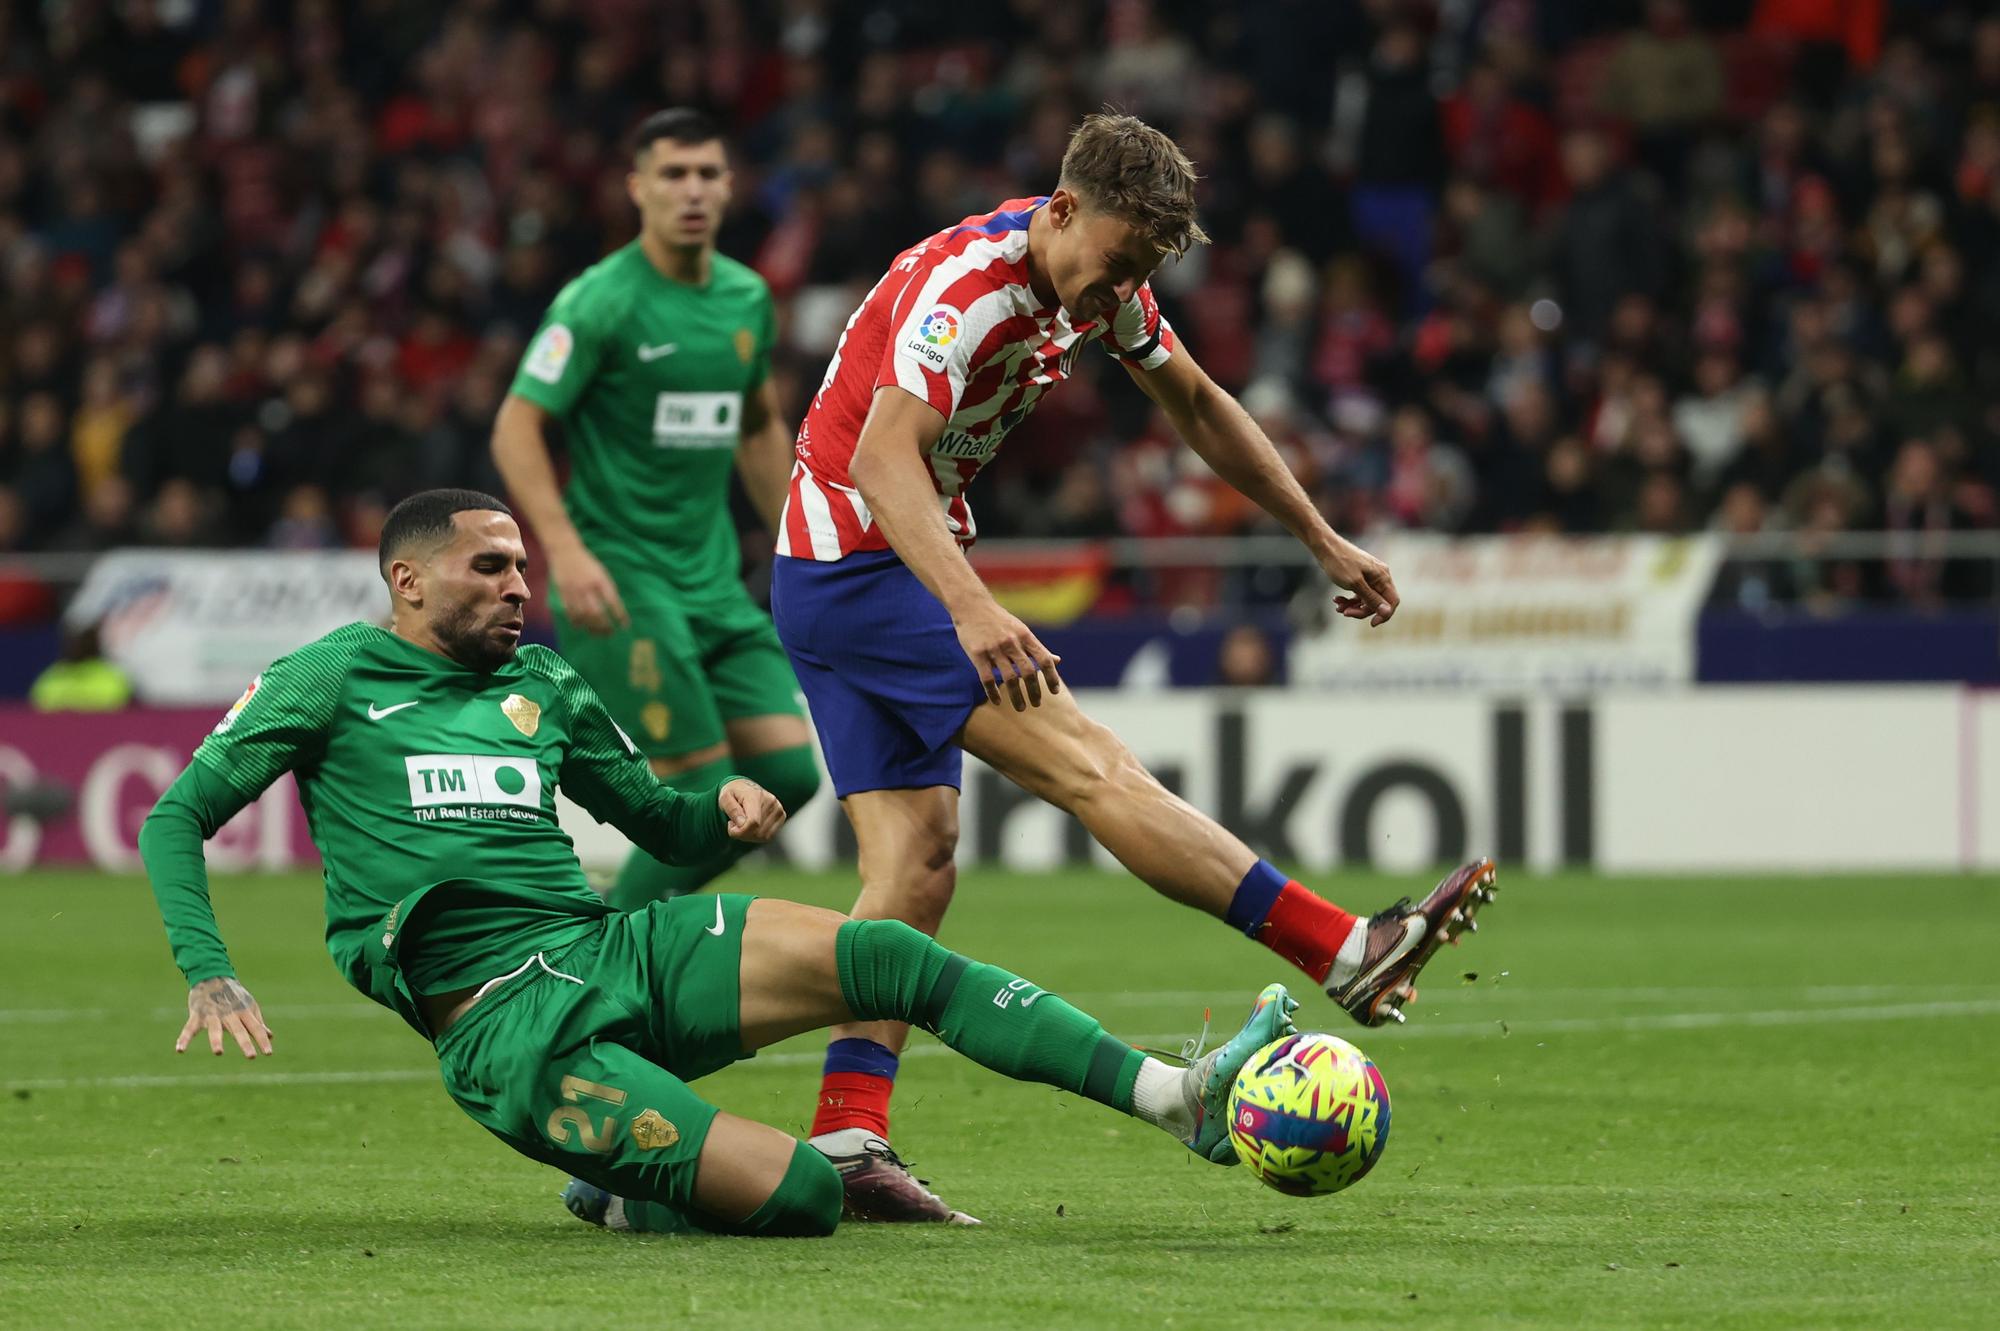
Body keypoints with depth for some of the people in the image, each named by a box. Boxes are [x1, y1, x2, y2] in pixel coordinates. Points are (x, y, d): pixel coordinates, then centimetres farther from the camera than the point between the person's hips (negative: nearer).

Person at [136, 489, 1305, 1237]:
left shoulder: (543, 688, 19)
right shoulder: (330, 678, 3)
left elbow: (669, 831, 26)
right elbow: (177, 820, 1)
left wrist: (728, 810, 1)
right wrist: (211, 979, -14)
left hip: (620, 952, 6)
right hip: (503, 1028, -6)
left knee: (893, 958, -15)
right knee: (803, 1195, -23)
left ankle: (1183, 1099, -19)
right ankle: (624, 1206, 8)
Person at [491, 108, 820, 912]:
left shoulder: (747, 298, 10)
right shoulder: (600, 302, -11)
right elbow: (516, 428, -13)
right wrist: (566, 550, -25)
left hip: (713, 577, 7)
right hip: (618, 576, -7)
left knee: (789, 771, -3)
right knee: (704, 785, -13)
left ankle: (643, 903, 15)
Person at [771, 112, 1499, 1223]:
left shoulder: (1097, 280, 4)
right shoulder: (967, 287, -25)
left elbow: (1197, 405, 19)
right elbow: (882, 460, -38)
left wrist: (1324, 542, 20)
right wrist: (971, 608, -51)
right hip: (859, 561, -10)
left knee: (918, 867, 0)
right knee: (1088, 765, -13)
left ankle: (844, 1143, -5)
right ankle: (1346, 954, -15)